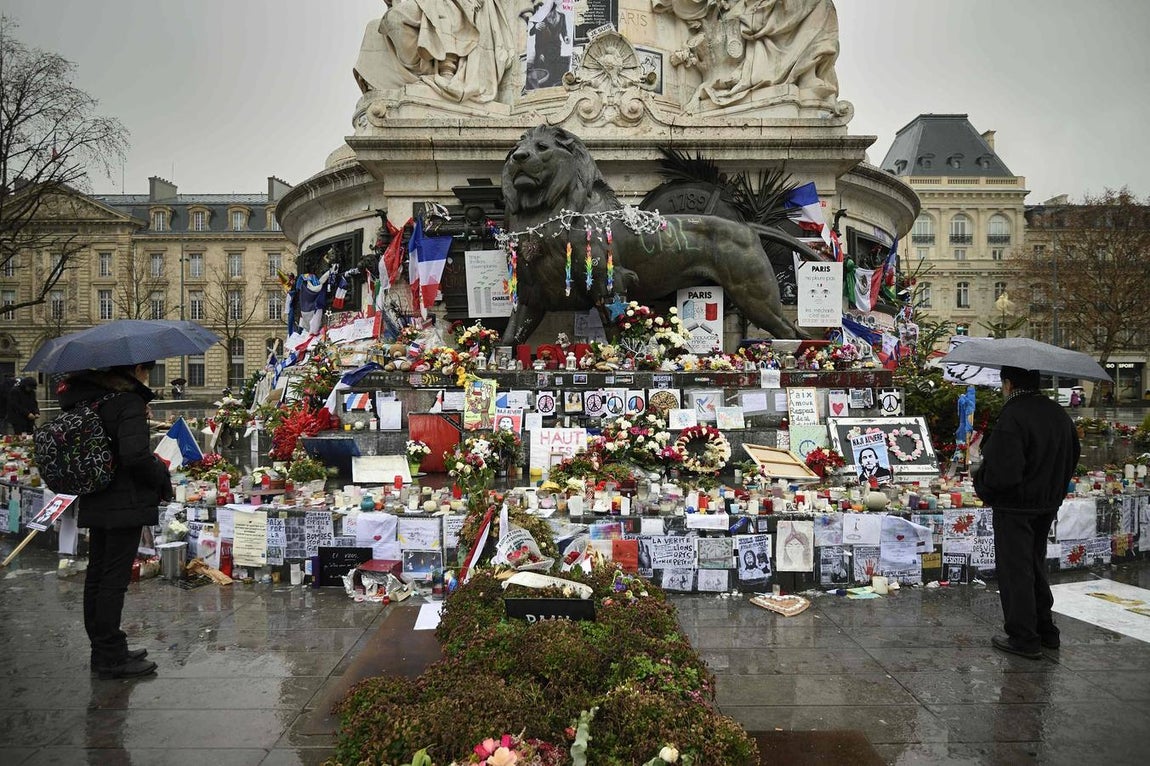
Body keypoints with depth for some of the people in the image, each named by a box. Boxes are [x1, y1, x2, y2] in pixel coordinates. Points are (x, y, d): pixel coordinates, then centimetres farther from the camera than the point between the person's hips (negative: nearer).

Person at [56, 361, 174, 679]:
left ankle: (104, 651, 27)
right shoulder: (128, 401, -16)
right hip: (125, 504, -9)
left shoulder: (86, 398, 9)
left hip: (94, 504, 9)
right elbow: (135, 454, -27)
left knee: (97, 576, 14)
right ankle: (110, 658, 6)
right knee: (114, 579, -2)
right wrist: (162, 475, -10)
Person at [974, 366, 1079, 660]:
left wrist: (981, 480, -8)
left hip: (1015, 507, -9)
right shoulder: (1059, 414, 6)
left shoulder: (1012, 418, -23)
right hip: (1048, 504, 9)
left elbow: (1002, 471, -27)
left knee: (1015, 570, 2)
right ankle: (1045, 630, 31)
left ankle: (1023, 638, 8)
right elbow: (1072, 456, 16)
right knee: (1035, 566, 21)